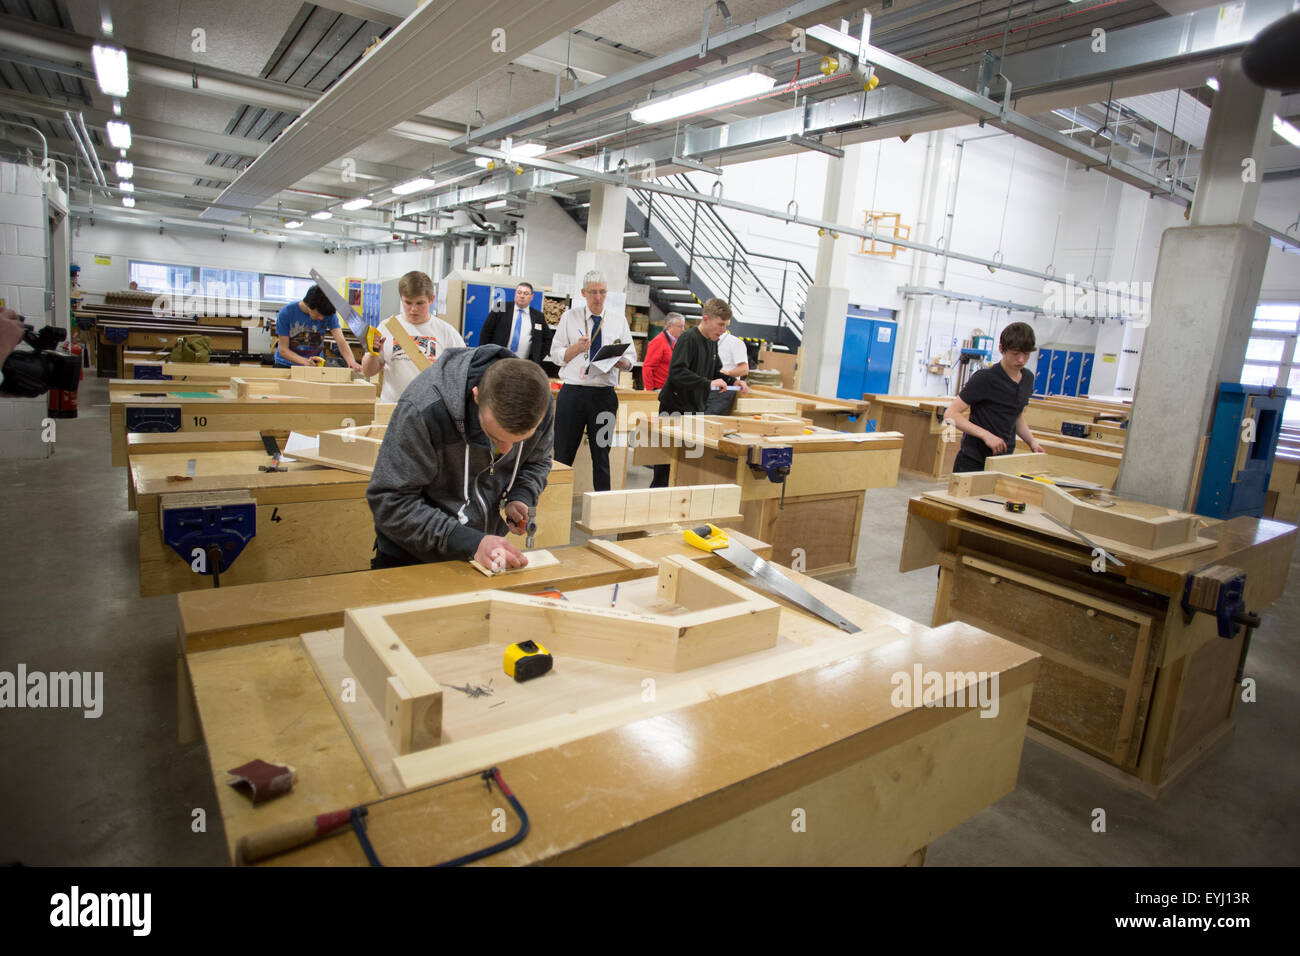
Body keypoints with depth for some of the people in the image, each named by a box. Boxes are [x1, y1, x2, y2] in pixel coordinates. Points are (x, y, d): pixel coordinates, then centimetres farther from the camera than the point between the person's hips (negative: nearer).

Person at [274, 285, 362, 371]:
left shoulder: (328, 314, -12)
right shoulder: (286, 313, -15)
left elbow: (340, 340, -21)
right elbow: (283, 350, -14)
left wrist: (351, 361, -42)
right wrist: (305, 361, -32)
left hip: (315, 364, 1)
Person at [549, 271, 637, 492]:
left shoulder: (619, 320, 11)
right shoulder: (569, 317, 8)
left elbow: (631, 358, 9)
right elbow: (555, 354, 5)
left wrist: (620, 361, -14)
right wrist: (577, 348, -13)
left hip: (605, 395, 1)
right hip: (573, 392, -1)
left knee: (601, 453, 7)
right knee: (563, 452, 2)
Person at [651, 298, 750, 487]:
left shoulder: (712, 342, 11)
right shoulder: (688, 338, -16)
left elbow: (715, 372, 21)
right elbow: (677, 372, -28)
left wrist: (734, 381, 3)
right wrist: (708, 383, -32)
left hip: (695, 408, 8)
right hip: (675, 408, -8)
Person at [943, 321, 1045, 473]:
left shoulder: (1028, 379, 9)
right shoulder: (985, 379, -14)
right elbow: (951, 414, -18)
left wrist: (1032, 442, 7)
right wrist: (985, 434, -26)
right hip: (974, 462, -6)